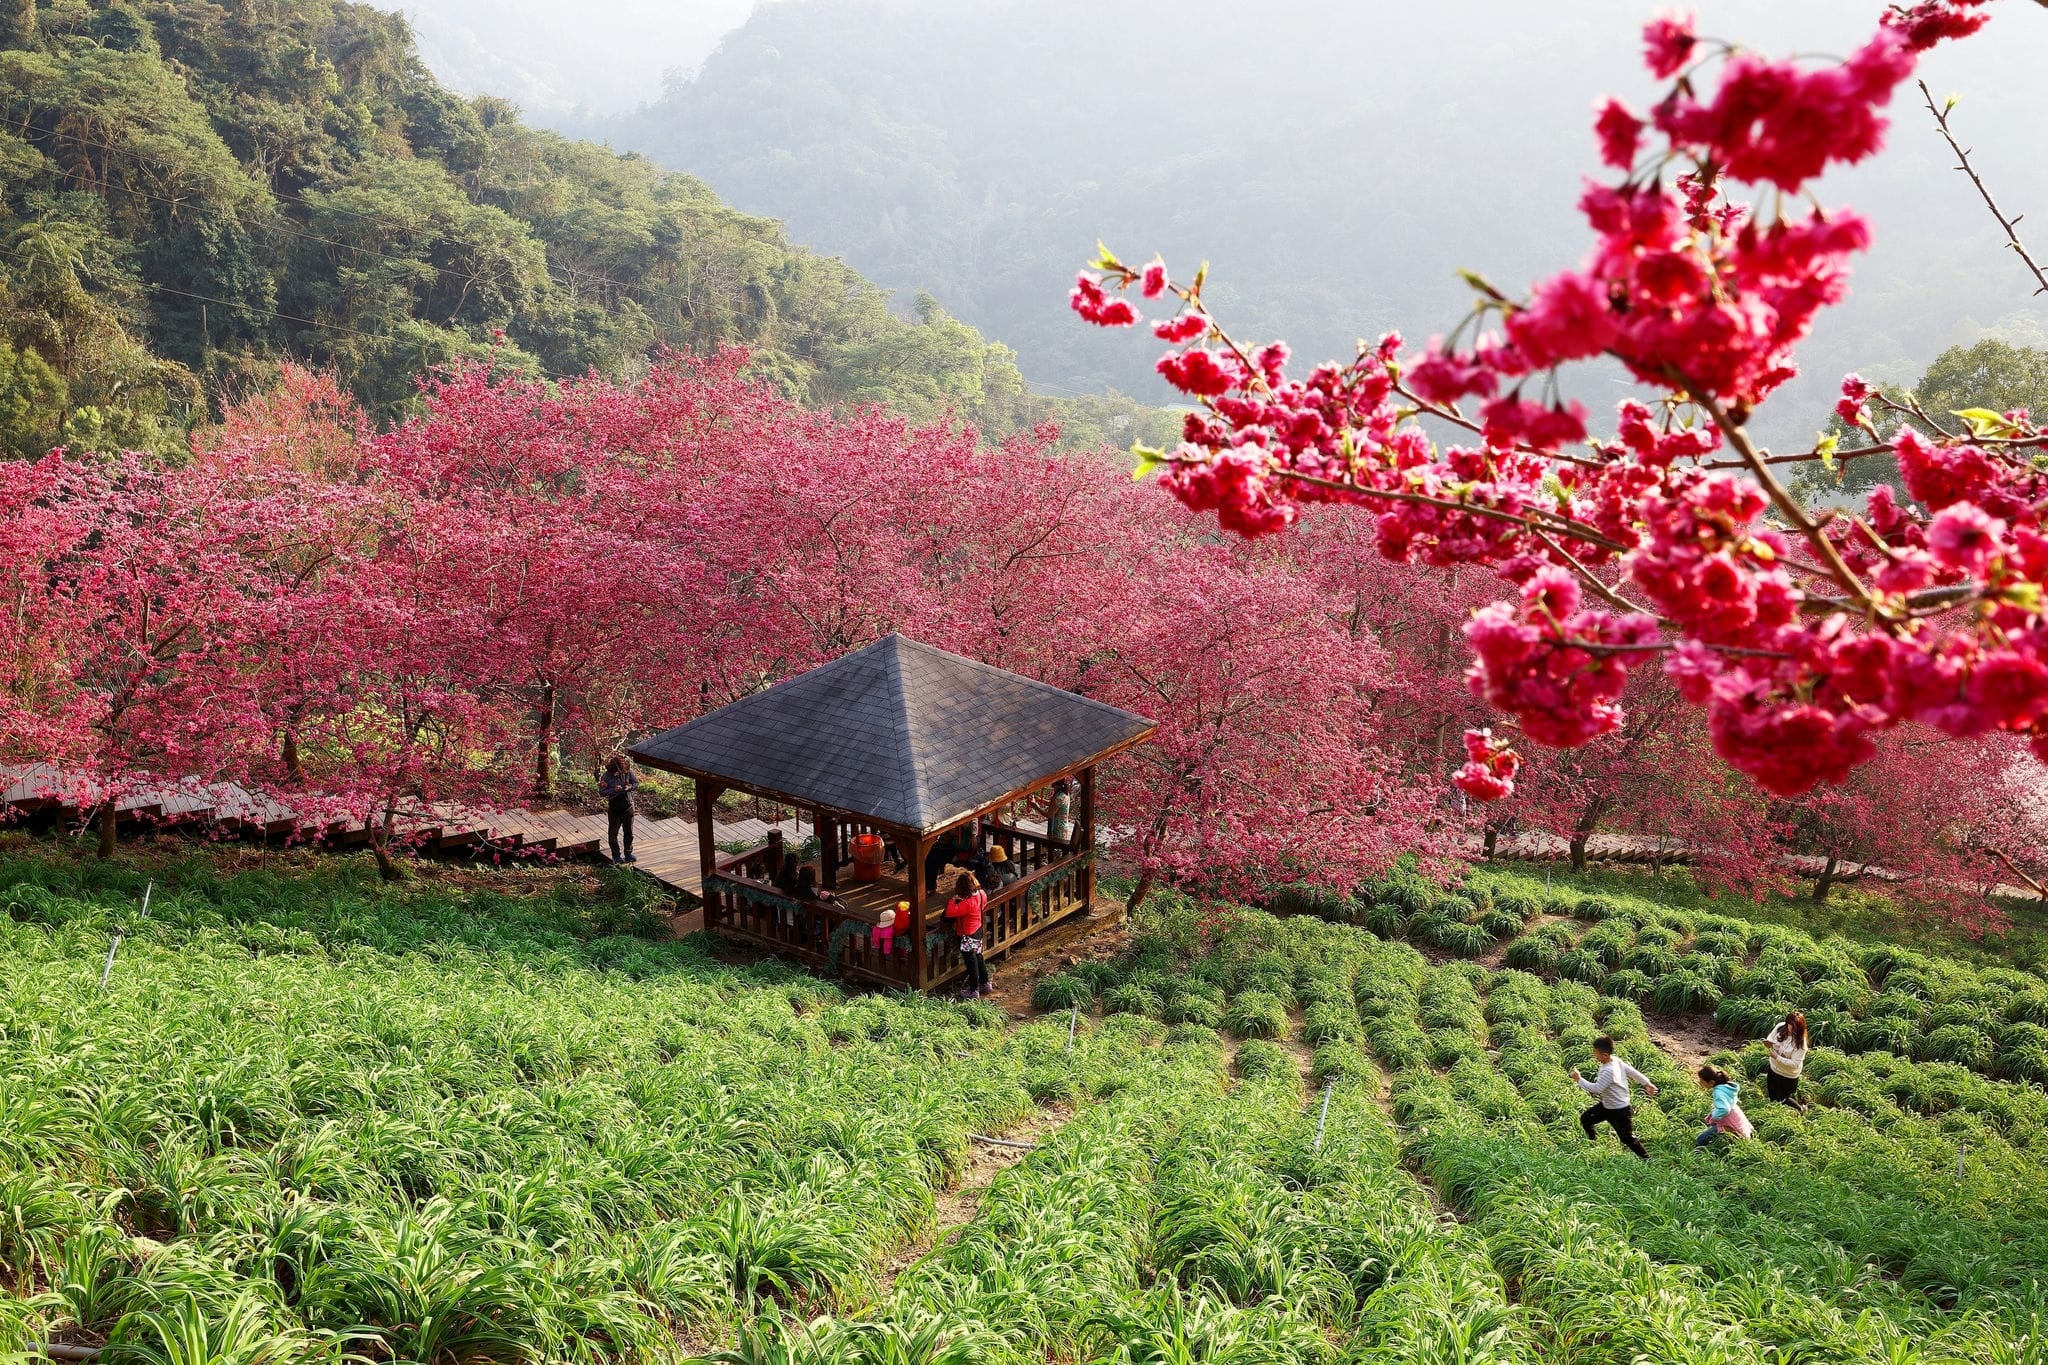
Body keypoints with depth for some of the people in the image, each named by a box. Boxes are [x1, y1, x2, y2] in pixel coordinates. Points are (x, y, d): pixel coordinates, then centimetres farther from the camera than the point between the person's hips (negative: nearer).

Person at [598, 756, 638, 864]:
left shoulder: (628, 771, -10)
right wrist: (613, 790, -28)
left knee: (629, 832, 14)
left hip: (628, 806, 3)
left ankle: (628, 853, 30)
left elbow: (636, 782, 4)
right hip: (614, 809, -3)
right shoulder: (606, 775, -17)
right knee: (613, 832, 9)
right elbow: (601, 792, -14)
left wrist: (629, 787, -16)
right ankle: (616, 855, 24)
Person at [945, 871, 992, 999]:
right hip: (977, 931, 8)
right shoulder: (980, 894, -11)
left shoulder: (967, 903, -35)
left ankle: (974, 990, 24)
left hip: (968, 937, -8)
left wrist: (954, 898, -24)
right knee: (978, 958, 24)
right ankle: (985, 984, 39)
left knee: (971, 962, 8)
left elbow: (950, 912, -39)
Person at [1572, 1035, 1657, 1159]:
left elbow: (1596, 1089, -36)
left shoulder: (1608, 1071, -34)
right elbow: (1632, 1071, 4)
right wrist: (1647, 1083, 14)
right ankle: (1593, 1142, 34)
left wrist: (1579, 1079, -29)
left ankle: (1647, 1159, 23)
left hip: (1619, 1111, -9)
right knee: (1585, 1119, 13)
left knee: (1627, 1138, 6)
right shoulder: (1616, 1060, -7)